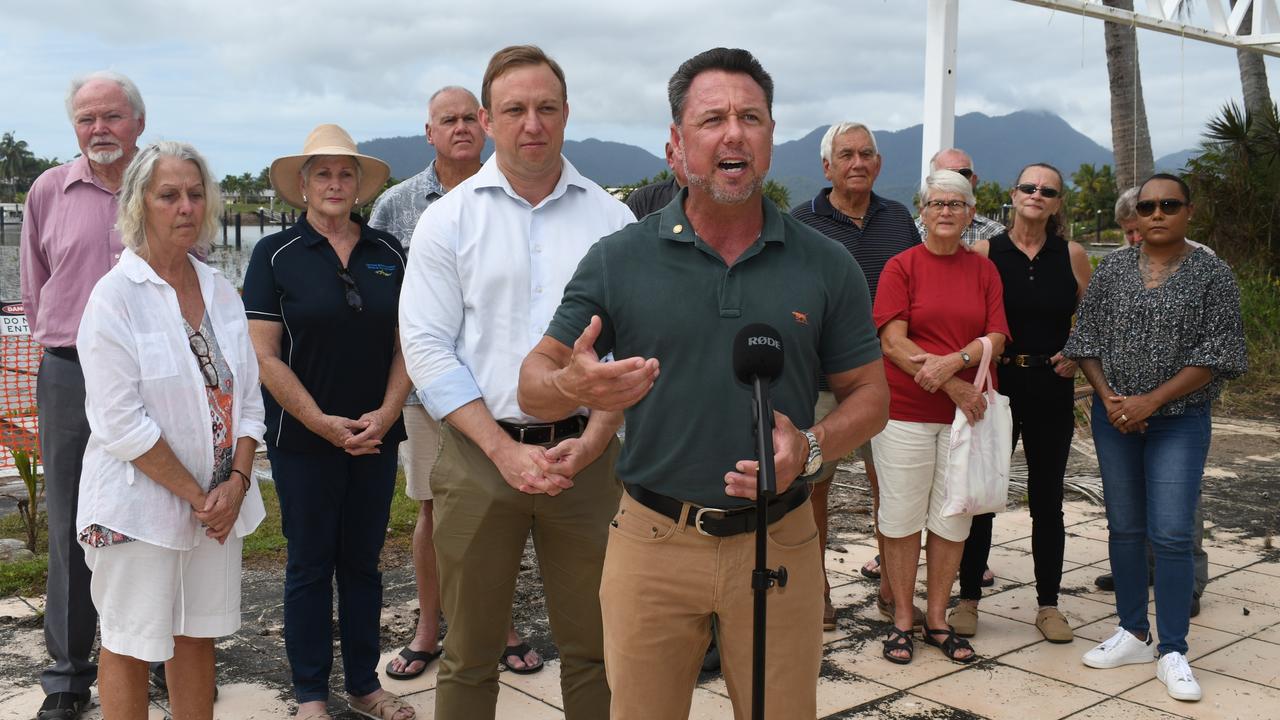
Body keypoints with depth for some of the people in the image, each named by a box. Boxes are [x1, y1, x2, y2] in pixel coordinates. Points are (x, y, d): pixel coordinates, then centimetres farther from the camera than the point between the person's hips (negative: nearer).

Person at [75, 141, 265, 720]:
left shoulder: (220, 290, 7)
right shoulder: (115, 296, -11)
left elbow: (247, 396, 8)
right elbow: (120, 422, -16)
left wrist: (236, 482, -6)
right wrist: (194, 495, -14)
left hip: (219, 501, 5)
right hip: (140, 507, -5)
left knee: (199, 634, 15)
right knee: (130, 647, 6)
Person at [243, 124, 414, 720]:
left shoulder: (389, 254, 6)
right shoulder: (276, 255, -3)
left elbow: (406, 343, 6)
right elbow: (265, 356, -7)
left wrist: (386, 414, -7)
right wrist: (325, 423, -13)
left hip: (376, 437, 3)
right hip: (303, 440, -3)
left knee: (362, 561, 11)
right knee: (310, 564, 5)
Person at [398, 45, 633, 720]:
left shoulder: (609, 217, 5)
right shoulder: (448, 218, 2)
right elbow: (428, 348, -3)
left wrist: (592, 442, -10)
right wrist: (507, 452, -11)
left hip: (585, 453, 1)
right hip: (479, 455, 0)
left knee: (592, 645, 9)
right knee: (469, 651, 8)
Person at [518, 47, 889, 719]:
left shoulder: (826, 266, 0)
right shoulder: (619, 260, -3)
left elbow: (869, 393, 5)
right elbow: (535, 381, 0)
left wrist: (810, 448, -15)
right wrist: (575, 387, -24)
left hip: (778, 543, 1)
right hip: (652, 542, 0)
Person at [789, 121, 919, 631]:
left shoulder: (898, 218, 11)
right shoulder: (802, 222, 0)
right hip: (820, 378, -3)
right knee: (814, 484, 6)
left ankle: (891, 589, 22)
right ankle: (817, 588, 21)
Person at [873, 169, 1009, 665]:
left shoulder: (984, 270, 8)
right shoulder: (901, 267, -1)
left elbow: (996, 339, 0)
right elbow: (893, 342, -9)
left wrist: (953, 361, -19)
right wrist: (954, 386, -14)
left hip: (966, 412, 3)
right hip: (906, 412, -3)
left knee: (953, 520, 9)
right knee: (903, 517, 3)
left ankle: (938, 620, 22)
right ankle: (901, 621, 16)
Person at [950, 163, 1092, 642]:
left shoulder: (1072, 256, 3)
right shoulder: (984, 253, -1)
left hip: (1051, 389, 1)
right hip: (995, 385, -1)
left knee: (1047, 499, 9)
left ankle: (1048, 605, 20)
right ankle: (968, 598, 18)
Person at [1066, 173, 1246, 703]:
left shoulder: (1212, 275, -3)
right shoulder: (1112, 270, 6)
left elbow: (1217, 353, -8)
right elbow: (1086, 340, 6)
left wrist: (1151, 400, -15)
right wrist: (1109, 399, -9)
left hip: (1179, 420, -3)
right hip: (1114, 417, 3)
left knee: (1171, 535, -7)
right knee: (1124, 528, 10)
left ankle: (1173, 653, 2)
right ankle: (1133, 634, 22)